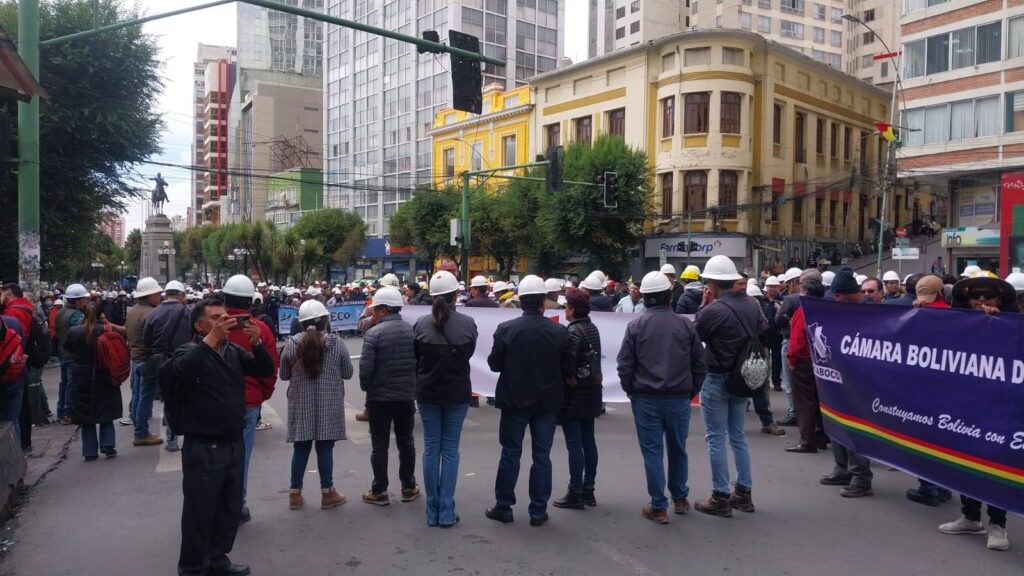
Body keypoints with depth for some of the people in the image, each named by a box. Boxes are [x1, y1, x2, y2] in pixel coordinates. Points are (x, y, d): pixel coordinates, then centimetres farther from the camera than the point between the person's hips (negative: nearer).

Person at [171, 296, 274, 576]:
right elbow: (182, 371, -30)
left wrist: (257, 342, -12)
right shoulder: (188, 352, -8)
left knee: (230, 509, 17)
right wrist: (211, 339, -33)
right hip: (203, 448, -6)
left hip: (234, 444, 6)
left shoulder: (234, 351, 8)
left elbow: (266, 370, 4)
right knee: (200, 511, 5)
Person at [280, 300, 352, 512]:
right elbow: (348, 373, 0)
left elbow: (284, 375, 5)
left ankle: (295, 493, 18)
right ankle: (327, 493, 14)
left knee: (301, 448, 10)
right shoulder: (336, 343, -9)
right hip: (329, 404, -2)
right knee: (325, 447, 5)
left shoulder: (291, 343, -5)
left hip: (301, 404, 2)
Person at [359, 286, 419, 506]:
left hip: (379, 397, -4)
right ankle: (409, 488, 22)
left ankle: (379, 491, 14)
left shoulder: (374, 334, -15)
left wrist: (366, 387, 1)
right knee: (406, 442, 15)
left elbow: (365, 367, -17)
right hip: (407, 396, 4)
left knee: (380, 445, 6)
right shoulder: (413, 330, 0)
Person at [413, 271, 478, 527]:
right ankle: (447, 512, 11)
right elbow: (469, 353, 3)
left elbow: (415, 358, 1)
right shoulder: (467, 323, -11)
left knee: (431, 449, 11)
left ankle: (433, 512, 17)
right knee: (450, 450, 8)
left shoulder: (421, 324, -9)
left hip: (427, 393, 1)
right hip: (457, 394, -1)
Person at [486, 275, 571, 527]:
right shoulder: (559, 332, -9)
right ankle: (538, 511, 15)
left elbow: (494, 364, -4)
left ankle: (503, 507, 19)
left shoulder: (505, 329, -11)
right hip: (547, 402, 1)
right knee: (542, 456, 9)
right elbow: (568, 369, -3)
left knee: (510, 454, 11)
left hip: (514, 401, 0)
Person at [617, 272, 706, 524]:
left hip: (646, 399, -2)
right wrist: (692, 391, 14)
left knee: (652, 451, 4)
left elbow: (624, 364, -6)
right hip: (679, 398, 2)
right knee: (678, 449, 17)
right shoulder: (686, 325, -1)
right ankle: (680, 498, 32)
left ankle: (658, 507, 8)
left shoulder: (636, 325, -7)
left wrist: (630, 391, 8)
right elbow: (700, 363, 3)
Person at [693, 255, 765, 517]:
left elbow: (694, 334, -7)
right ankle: (743, 493, 24)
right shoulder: (752, 305, 1)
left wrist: (702, 306, -1)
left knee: (716, 439, 2)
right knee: (738, 437, 17)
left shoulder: (714, 310, -21)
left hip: (717, 380, -7)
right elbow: (764, 334, 12)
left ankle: (721, 498, 7)